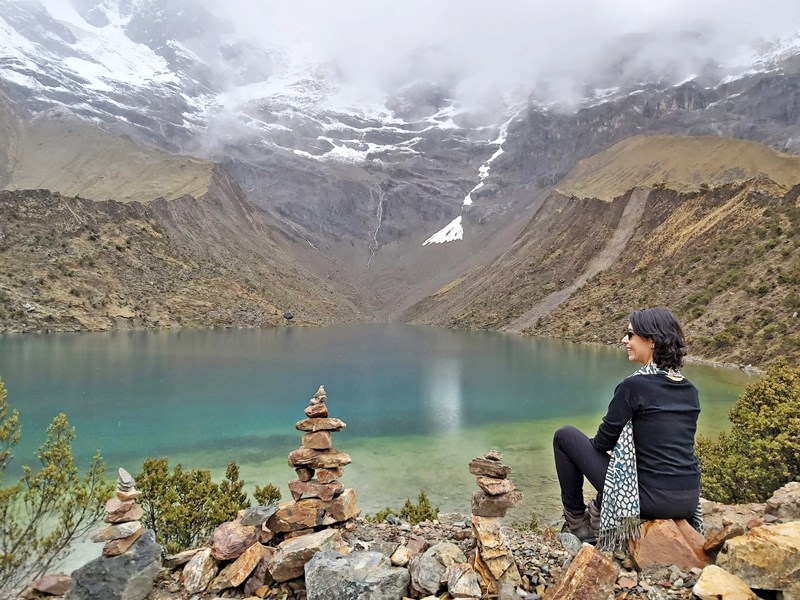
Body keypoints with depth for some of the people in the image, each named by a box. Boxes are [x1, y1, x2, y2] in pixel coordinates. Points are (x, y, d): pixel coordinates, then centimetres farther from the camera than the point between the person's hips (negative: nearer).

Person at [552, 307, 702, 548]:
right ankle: (597, 513, 34)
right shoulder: (690, 391, 5)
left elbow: (604, 440, -8)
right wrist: (618, 448, 24)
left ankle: (576, 520, 18)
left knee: (565, 436, 6)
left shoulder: (634, 385, -16)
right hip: (689, 501, 7)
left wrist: (602, 444, 16)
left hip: (650, 500, -7)